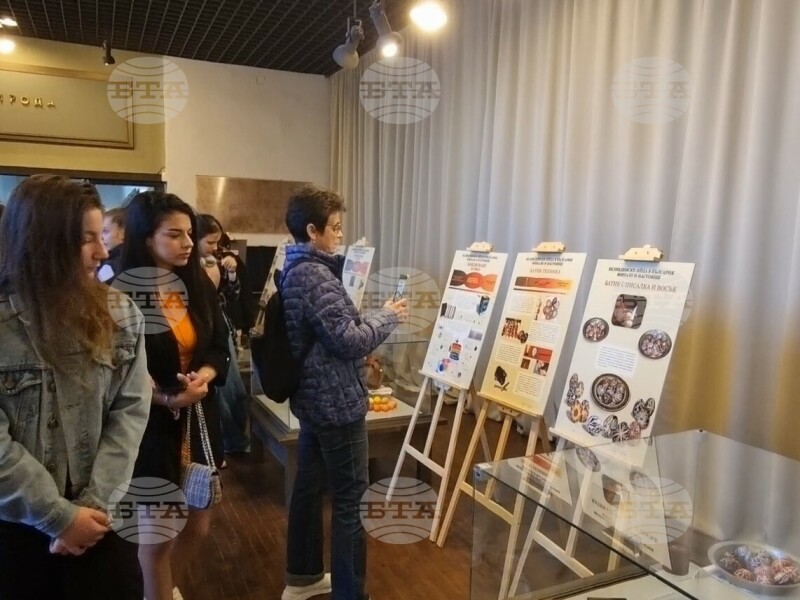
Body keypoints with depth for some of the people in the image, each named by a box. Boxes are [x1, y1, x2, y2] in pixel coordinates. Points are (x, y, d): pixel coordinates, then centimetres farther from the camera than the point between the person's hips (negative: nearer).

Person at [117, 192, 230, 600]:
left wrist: (204, 376, -15)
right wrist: (166, 399, -25)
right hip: (151, 425, -5)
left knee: (199, 524, 19)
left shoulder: (199, 285, 1)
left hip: (200, 418, 6)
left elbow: (219, 348, 5)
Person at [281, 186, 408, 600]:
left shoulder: (295, 270, 10)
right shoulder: (315, 275, -21)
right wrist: (387, 316, -9)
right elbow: (349, 341, -24)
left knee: (309, 486, 19)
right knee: (349, 499, 1)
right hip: (336, 401, -10)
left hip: (312, 397, 10)